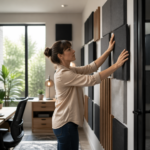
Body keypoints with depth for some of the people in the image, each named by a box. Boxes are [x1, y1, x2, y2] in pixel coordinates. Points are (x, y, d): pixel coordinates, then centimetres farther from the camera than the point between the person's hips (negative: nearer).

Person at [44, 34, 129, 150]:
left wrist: (108, 51, 0)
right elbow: (92, 80, -26)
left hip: (65, 122, 10)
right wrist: (116, 65, -24)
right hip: (65, 124, -10)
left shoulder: (69, 70, 9)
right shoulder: (63, 74, -22)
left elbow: (92, 67, 6)